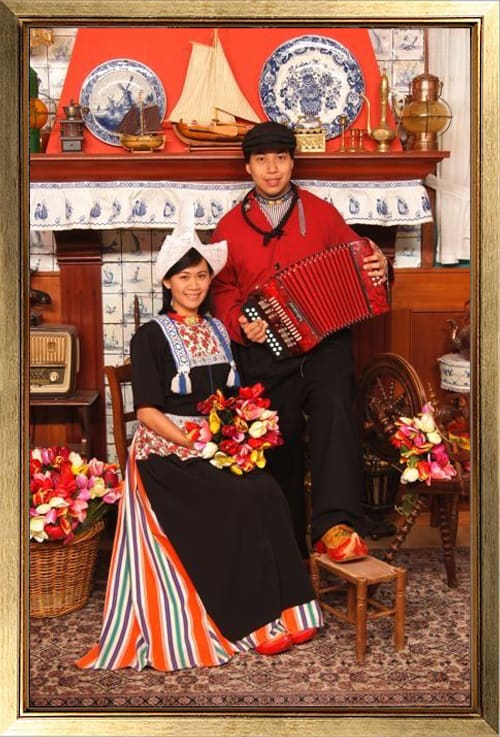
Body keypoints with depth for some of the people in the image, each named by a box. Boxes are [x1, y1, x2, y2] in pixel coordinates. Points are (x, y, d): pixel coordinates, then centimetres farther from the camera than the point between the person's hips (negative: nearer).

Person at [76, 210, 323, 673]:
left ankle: (278, 610, -12)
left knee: (267, 493, -23)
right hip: (167, 452, -5)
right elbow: (147, 411, -10)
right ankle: (251, 621, -12)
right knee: (246, 500, -26)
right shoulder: (151, 337, -3)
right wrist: (198, 442, -21)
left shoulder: (218, 331, 15)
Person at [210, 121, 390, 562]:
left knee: (334, 407, -28)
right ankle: (289, 545, 20)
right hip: (265, 351, 1)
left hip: (324, 339, 0)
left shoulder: (321, 212, 11)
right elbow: (223, 290, 10)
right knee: (280, 441, 5)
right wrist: (239, 324, -9)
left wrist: (379, 268, -6)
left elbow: (356, 258, 17)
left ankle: (336, 525, -33)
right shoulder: (231, 227, 11)